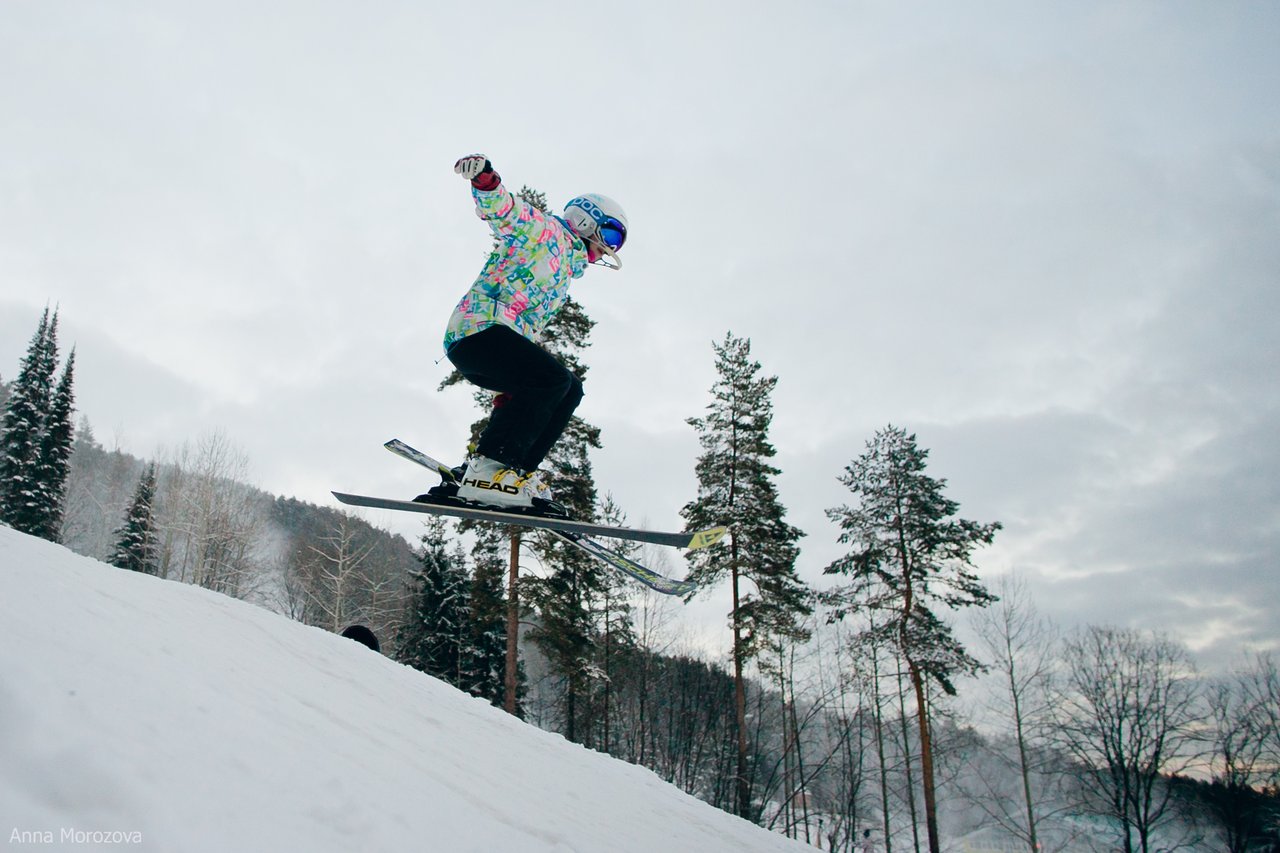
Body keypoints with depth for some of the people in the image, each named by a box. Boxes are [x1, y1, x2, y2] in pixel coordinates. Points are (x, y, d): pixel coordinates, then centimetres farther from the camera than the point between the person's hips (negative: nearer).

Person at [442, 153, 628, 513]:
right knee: (553, 378, -26)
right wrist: (485, 178, -32)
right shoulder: (543, 229, 8)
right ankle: (485, 469, -30)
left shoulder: (566, 270, 31)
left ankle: (517, 473, -6)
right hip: (478, 328, -10)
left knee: (570, 390, 6)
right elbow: (499, 208, -9)